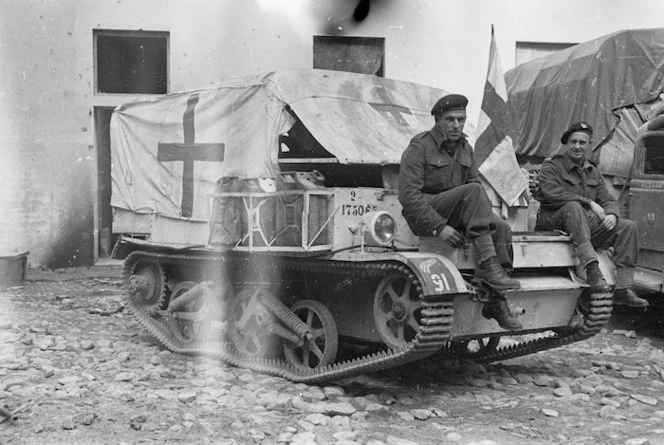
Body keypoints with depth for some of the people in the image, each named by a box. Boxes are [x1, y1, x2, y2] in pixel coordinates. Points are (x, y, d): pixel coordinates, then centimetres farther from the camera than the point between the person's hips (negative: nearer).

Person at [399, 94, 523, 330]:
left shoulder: (465, 148, 13)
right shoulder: (419, 146, -9)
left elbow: (475, 180, 16)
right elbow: (408, 195, -17)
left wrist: (485, 213, -6)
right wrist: (439, 226, -25)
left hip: (457, 216, 7)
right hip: (423, 218, -7)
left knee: (502, 228, -18)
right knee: (473, 191, -30)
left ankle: (495, 300, -14)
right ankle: (487, 265, -34)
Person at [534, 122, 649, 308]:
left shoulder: (593, 171, 20)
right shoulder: (551, 167, 0)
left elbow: (608, 200, 15)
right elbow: (554, 194, -18)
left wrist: (611, 214, -10)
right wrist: (589, 203, -19)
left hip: (587, 225, 6)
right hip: (554, 222, -6)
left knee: (628, 226, -11)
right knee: (573, 207, -38)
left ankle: (623, 289, -17)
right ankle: (592, 269, -47)